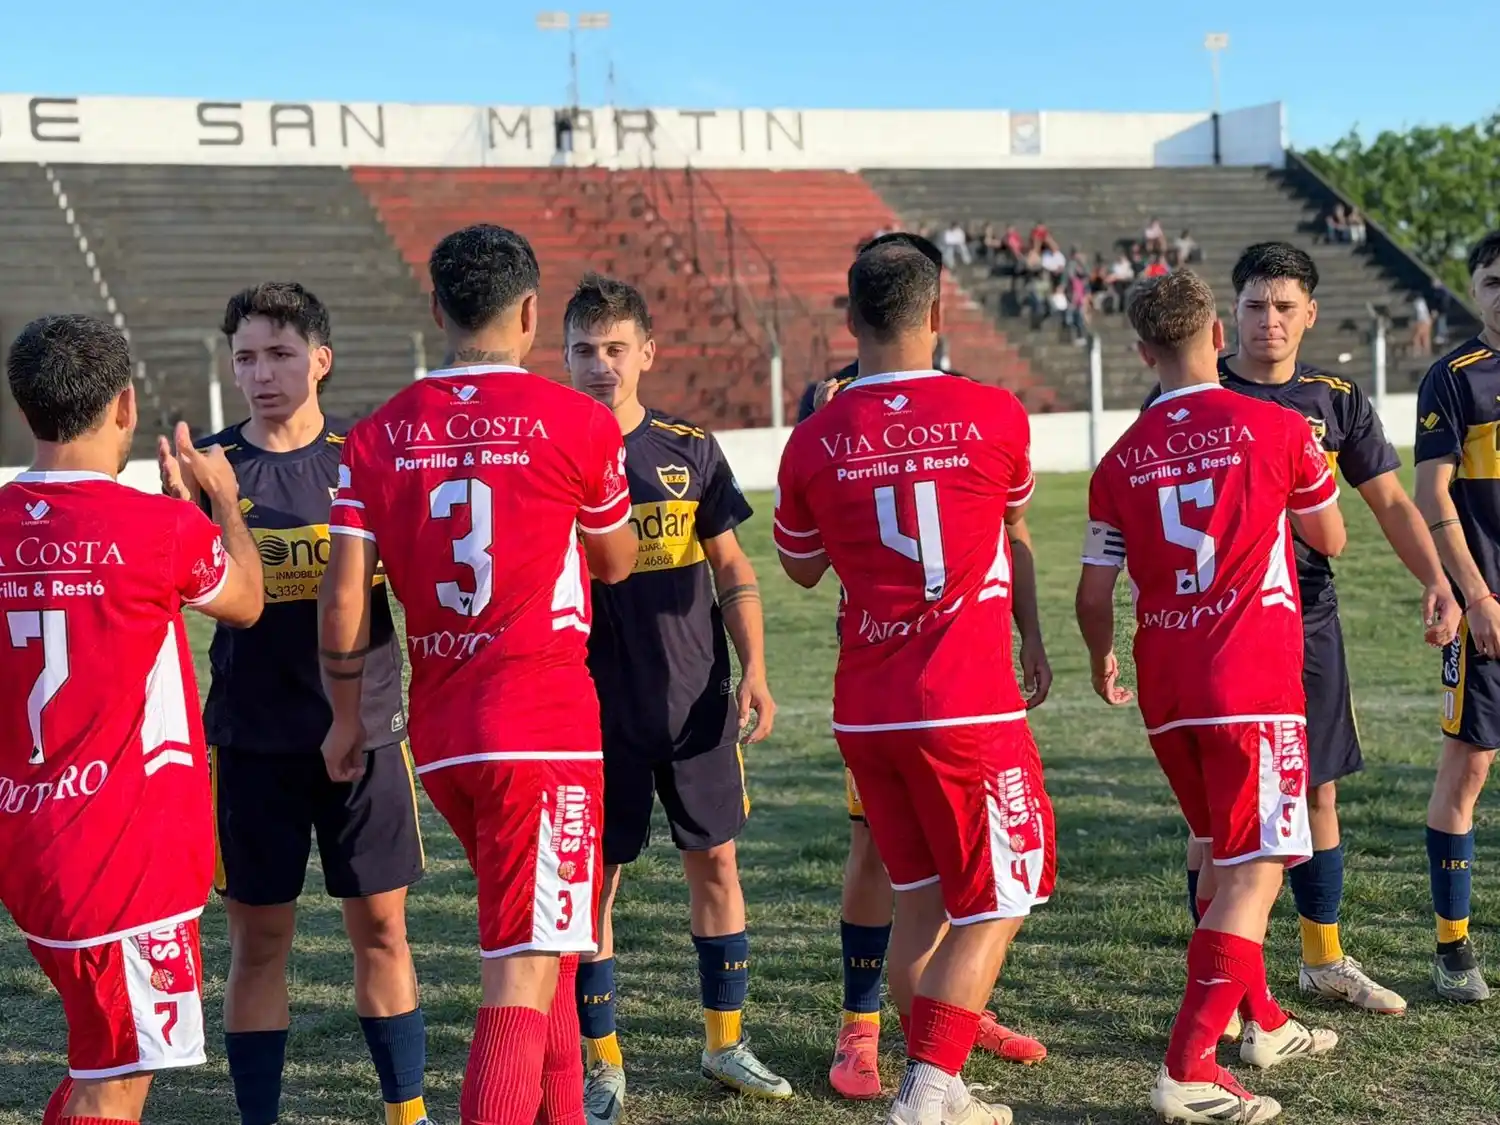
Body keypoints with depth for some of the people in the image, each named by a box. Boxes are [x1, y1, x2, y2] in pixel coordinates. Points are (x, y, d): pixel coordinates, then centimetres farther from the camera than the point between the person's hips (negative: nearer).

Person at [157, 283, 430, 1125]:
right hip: (253, 739, 0)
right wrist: (186, 513, -24)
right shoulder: (210, 465, -1)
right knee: (259, 940, 6)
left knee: (381, 928, 8)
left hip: (364, 729, 0)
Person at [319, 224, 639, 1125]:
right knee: (525, 967, -5)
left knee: (537, 941, 23)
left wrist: (348, 715, 15)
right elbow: (617, 563, 9)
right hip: (544, 729, -5)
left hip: (439, 736, 6)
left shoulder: (378, 436, 3)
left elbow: (344, 596, 2)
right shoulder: (575, 422, -6)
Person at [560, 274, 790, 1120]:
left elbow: (731, 568, 7)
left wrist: (754, 670, 0)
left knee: (716, 861, 9)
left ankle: (727, 1043, 25)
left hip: (699, 698, 2)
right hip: (599, 707, -2)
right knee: (594, 875, 2)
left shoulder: (691, 448, 2)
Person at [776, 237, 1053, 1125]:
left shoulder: (814, 441, -1)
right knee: (994, 907, 7)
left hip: (865, 713, 4)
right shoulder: (993, 416, -8)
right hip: (968, 710, -4)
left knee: (923, 902, 17)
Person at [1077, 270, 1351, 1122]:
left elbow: (1095, 594, 6)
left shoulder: (1122, 460, 4)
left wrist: (1103, 663, 26)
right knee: (1254, 875, -4)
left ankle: (1263, 1021, 35)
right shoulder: (1277, 428, -4)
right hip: (1255, 685, -5)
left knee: (1228, 857, 22)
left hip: (1166, 691, 5)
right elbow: (1331, 539, 11)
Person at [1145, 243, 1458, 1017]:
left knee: (1318, 791, 14)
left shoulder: (1335, 399, 6)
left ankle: (1325, 961, 30)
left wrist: (1434, 579, -9)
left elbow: (1389, 501, 7)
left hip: (1310, 622, 4)